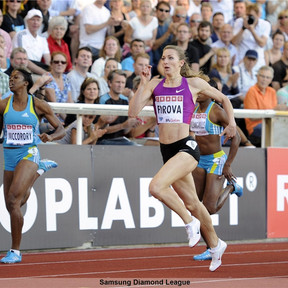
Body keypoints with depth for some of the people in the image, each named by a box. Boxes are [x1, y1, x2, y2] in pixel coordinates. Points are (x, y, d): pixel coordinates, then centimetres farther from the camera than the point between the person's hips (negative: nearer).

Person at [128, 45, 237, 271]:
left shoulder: (193, 83, -2)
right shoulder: (155, 85, 6)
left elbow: (223, 99, 13)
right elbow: (133, 113, -4)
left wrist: (232, 123, 5)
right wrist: (143, 84, -10)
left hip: (186, 148, -5)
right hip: (167, 150, 5)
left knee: (156, 187, -26)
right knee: (191, 202, 16)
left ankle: (190, 222, -4)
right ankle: (215, 245, 34)